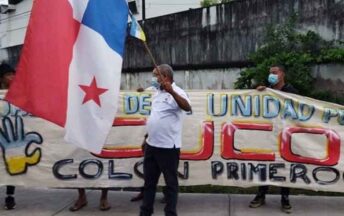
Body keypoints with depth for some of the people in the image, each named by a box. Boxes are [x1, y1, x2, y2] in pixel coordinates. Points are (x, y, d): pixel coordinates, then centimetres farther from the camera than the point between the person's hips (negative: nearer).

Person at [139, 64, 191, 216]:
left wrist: (171, 91, -44)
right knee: (149, 181, 16)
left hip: (168, 146, -8)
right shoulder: (157, 93, 13)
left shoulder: (176, 92, -13)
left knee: (170, 182, 4)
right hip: (151, 145, 9)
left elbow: (187, 108, -32)